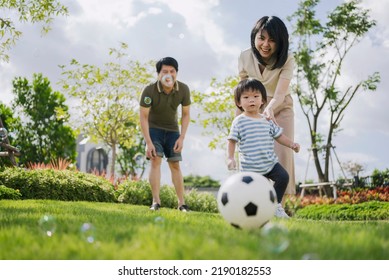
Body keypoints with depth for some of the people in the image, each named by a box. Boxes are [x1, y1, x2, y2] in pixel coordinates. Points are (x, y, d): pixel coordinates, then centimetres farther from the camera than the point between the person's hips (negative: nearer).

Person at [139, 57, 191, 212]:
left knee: (175, 164, 0)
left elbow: (185, 114, -3)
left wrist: (182, 137, -11)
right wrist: (148, 142, -22)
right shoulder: (149, 91, -25)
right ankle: (156, 201, -17)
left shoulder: (183, 89, -16)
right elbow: (143, 117, -19)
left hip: (172, 129, 3)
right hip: (153, 128, -2)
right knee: (155, 160, -17)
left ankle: (181, 203, 3)